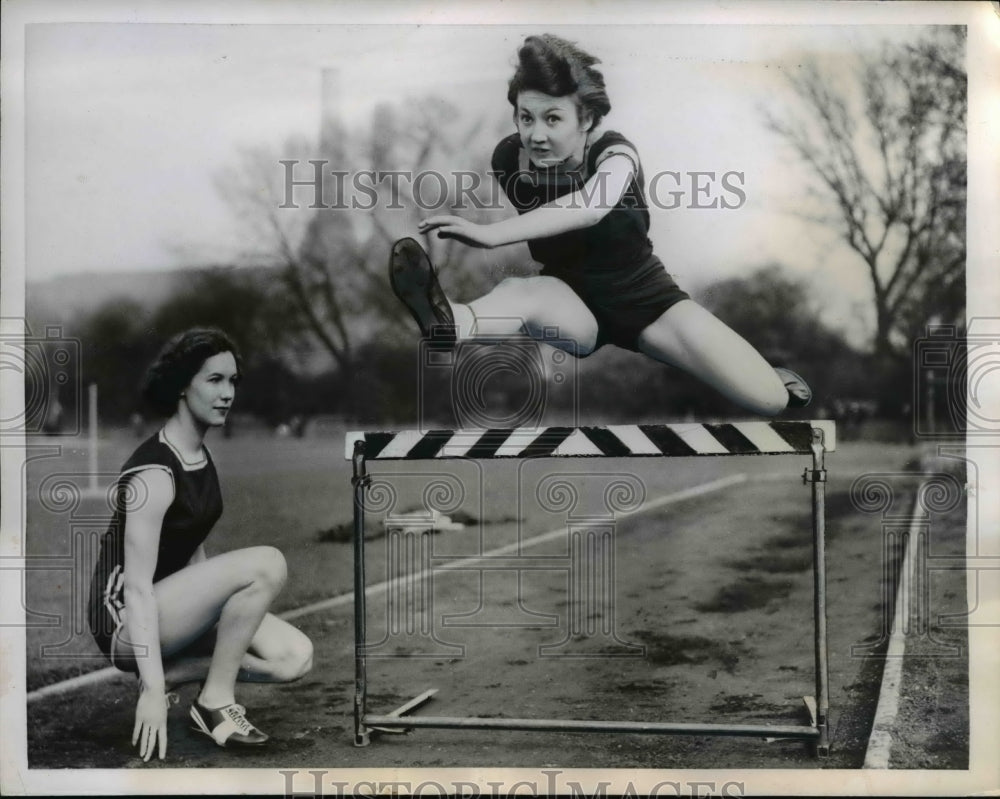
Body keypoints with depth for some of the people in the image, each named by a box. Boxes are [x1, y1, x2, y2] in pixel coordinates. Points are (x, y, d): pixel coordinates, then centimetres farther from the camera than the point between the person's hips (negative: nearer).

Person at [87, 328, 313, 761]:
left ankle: (172, 672, 3)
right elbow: (138, 587, -25)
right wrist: (152, 690, -30)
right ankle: (216, 701, -14)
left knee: (295, 657, -8)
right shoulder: (154, 472, -21)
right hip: (125, 621, -9)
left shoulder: (200, 455, 7)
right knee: (267, 563, -26)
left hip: (178, 607, 9)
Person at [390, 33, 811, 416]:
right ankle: (451, 323, -74)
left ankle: (763, 378, 23)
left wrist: (491, 234, -61)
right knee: (520, 292, -38)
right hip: (571, 302, 1)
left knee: (769, 400, -16)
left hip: (645, 299, -1)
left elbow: (590, 208, -50)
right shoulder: (509, 158, -15)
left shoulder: (615, 154, -25)